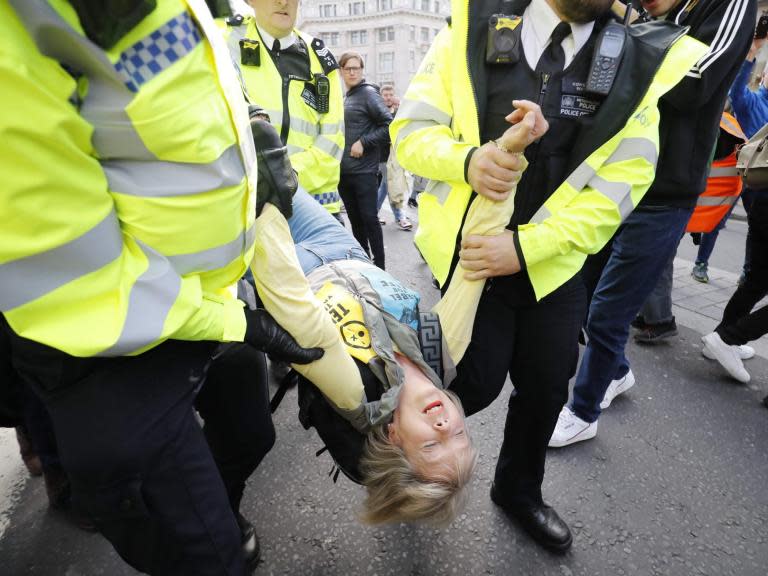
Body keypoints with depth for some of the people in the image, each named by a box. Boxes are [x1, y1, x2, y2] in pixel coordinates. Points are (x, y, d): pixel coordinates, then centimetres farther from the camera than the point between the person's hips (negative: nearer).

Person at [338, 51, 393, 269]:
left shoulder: (368, 93, -4)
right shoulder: (345, 97, 17)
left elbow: (389, 125, -13)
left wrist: (363, 143, -15)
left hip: (364, 170, -7)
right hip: (344, 170, 7)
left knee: (369, 218, -4)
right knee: (355, 219, 11)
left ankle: (379, 266, 4)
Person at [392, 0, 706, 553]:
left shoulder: (641, 61, 0)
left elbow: (621, 182, -6)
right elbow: (410, 130, -4)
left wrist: (526, 247, -18)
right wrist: (467, 160, -27)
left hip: (554, 261, 3)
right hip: (468, 253, -2)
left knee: (546, 387, 11)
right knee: (478, 382, -6)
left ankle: (520, 491, 41)